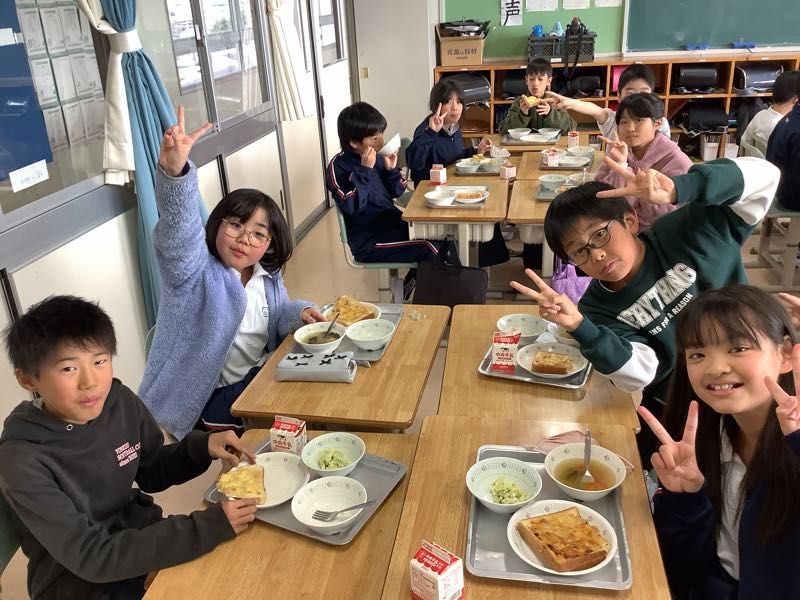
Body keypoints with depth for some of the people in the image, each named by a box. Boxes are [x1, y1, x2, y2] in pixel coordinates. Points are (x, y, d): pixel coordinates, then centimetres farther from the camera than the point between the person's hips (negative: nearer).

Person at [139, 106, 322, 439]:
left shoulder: (268, 276, 4)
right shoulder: (195, 271, -17)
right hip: (209, 399, -7)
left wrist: (299, 312, -6)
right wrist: (174, 172, -56)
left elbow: (278, 314, 20)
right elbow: (179, 231, -37)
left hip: (260, 375, 7)